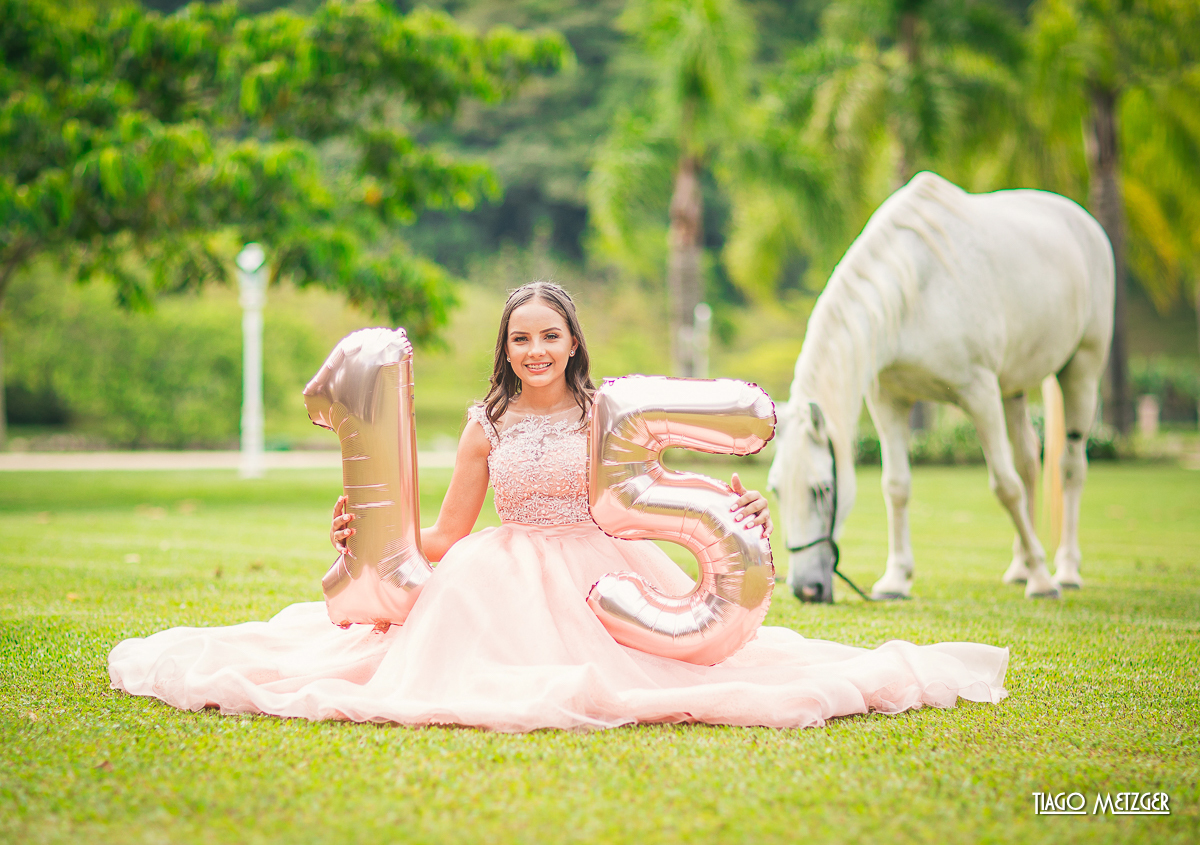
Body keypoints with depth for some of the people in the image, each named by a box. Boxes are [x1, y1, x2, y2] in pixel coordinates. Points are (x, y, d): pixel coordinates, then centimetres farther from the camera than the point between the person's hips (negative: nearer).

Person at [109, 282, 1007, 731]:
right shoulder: (487, 423, 7)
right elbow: (445, 536, 10)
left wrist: (735, 514, -15)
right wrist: (367, 536, -3)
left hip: (604, 574, -1)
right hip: (504, 579, 1)